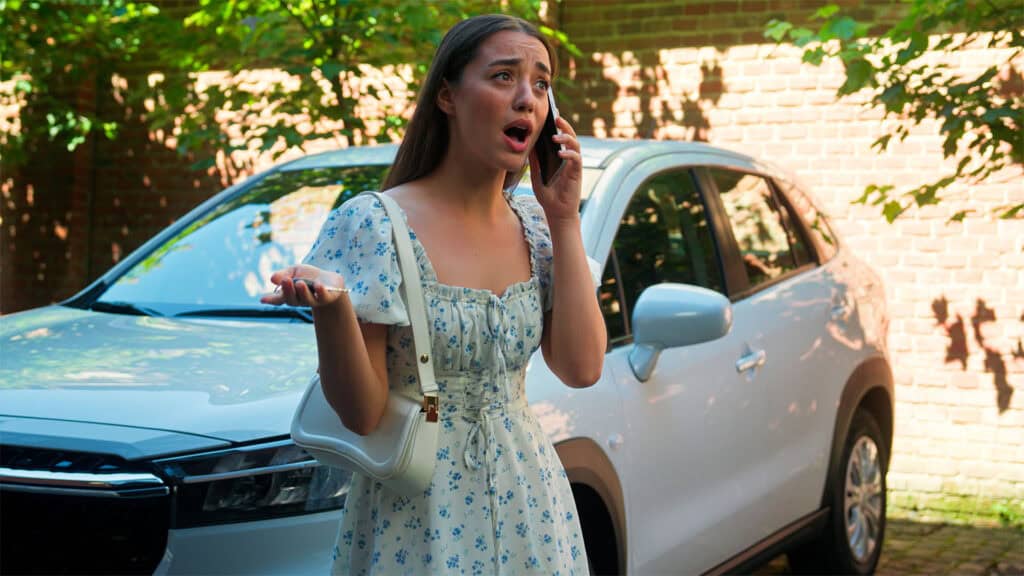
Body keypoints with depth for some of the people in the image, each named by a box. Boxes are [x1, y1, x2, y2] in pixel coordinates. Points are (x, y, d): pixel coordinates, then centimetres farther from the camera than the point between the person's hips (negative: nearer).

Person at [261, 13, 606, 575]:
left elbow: (581, 369, -8)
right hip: (418, 515, -5)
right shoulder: (372, 225, -13)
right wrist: (329, 305, -33)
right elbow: (363, 413, -15)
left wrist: (565, 219, -7)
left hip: (528, 504, 5)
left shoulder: (535, 225, 3)